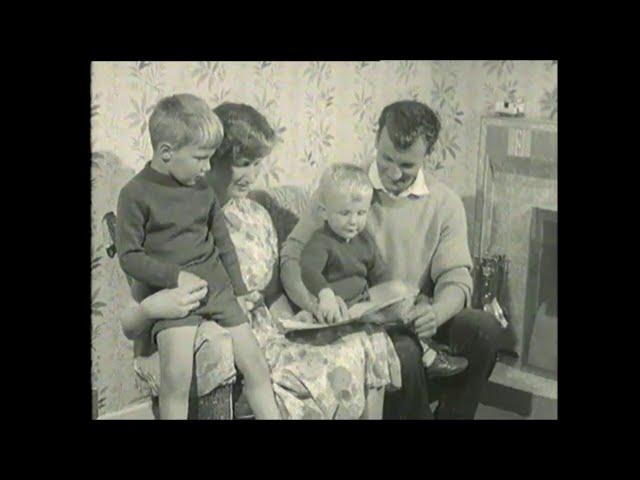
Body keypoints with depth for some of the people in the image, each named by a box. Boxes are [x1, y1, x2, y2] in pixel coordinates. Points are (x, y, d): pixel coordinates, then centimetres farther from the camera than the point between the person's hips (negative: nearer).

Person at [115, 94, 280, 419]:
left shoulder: (202, 188, 8)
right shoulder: (136, 193, -8)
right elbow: (129, 256, -9)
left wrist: (239, 289, 17)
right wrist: (176, 276, -19)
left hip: (216, 285, 5)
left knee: (256, 364, 3)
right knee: (177, 373, -27)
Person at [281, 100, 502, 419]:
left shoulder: (446, 204, 4)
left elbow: (456, 279, -2)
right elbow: (292, 256, -7)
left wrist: (435, 313, -26)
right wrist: (316, 302, -28)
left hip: (416, 318, 3)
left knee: (485, 329, -23)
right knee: (405, 353, -34)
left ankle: (451, 414, -1)